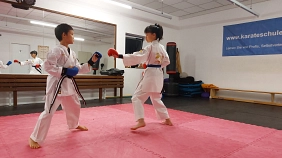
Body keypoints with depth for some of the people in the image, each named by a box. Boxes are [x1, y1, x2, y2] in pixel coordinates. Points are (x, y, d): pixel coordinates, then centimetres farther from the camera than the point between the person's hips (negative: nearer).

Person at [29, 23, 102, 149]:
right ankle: (34, 138, 10)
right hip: (56, 84, -8)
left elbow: (78, 69, 13)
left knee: (74, 106, 23)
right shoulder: (57, 51, -15)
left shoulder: (72, 53, 10)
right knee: (49, 112, -6)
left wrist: (91, 62, 7)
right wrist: (64, 71, -25)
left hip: (68, 84, 9)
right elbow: (47, 66, -21)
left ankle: (74, 125, 49)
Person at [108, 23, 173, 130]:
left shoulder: (150, 47, -13)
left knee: (137, 97, -4)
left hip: (150, 75, -8)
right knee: (156, 98, 21)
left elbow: (137, 57, -24)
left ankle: (141, 121, -15)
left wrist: (120, 56, -27)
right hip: (158, 75, 9)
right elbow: (166, 61, 17)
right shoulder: (161, 47, 10)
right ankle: (167, 120, 27)